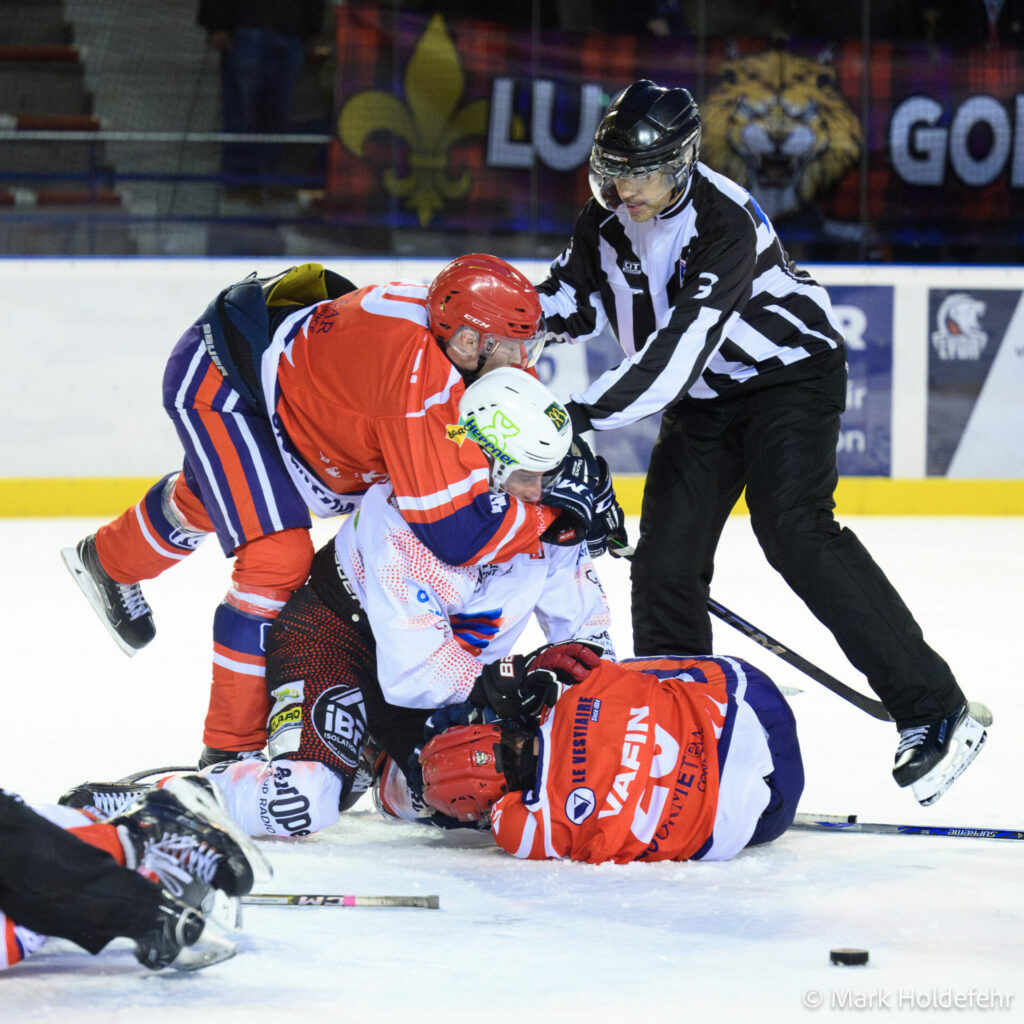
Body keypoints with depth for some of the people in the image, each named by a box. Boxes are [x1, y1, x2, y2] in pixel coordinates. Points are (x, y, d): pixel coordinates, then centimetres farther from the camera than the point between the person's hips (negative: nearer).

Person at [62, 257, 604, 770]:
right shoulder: (417, 372, -39)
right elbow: (455, 531, -39)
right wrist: (554, 516, -31)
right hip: (211, 379, -10)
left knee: (208, 497, 35)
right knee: (278, 554, -19)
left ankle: (109, 560, 67)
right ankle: (232, 748, -6)